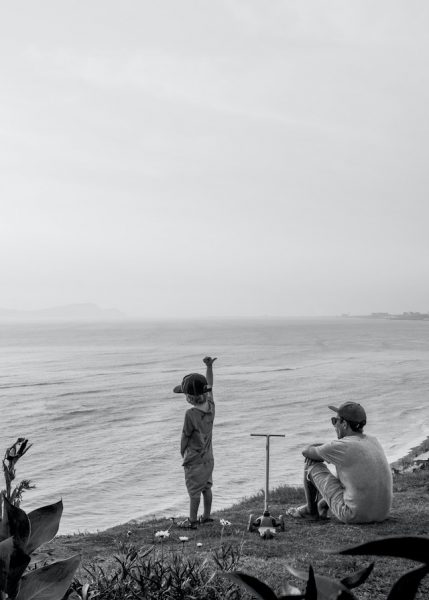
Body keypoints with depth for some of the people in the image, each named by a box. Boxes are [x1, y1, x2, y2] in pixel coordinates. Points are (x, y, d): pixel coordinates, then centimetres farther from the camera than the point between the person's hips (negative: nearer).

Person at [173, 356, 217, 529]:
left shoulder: (191, 414, -26)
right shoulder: (210, 406, -8)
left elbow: (185, 437, -15)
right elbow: (209, 387, 10)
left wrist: (182, 452, 3)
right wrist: (209, 367, 10)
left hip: (194, 459, -7)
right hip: (208, 456, 7)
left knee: (194, 491, 5)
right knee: (206, 487, 19)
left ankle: (192, 520, 16)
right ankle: (207, 516, 32)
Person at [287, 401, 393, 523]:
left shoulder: (340, 447, -14)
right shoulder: (374, 441, 6)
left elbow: (306, 452, 3)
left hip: (355, 515, -7)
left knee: (312, 464, 8)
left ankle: (311, 510, 31)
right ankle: (322, 506, 43)